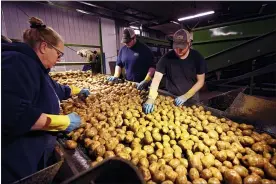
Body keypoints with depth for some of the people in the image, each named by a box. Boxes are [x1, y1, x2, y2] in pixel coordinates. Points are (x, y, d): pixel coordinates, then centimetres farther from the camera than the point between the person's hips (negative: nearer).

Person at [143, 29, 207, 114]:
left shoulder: (197, 58, -14)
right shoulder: (167, 58, -18)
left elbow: (200, 81, -9)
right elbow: (157, 78, -23)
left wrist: (186, 96, -18)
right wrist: (151, 98, -35)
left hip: (191, 98, 1)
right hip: (171, 97, 0)